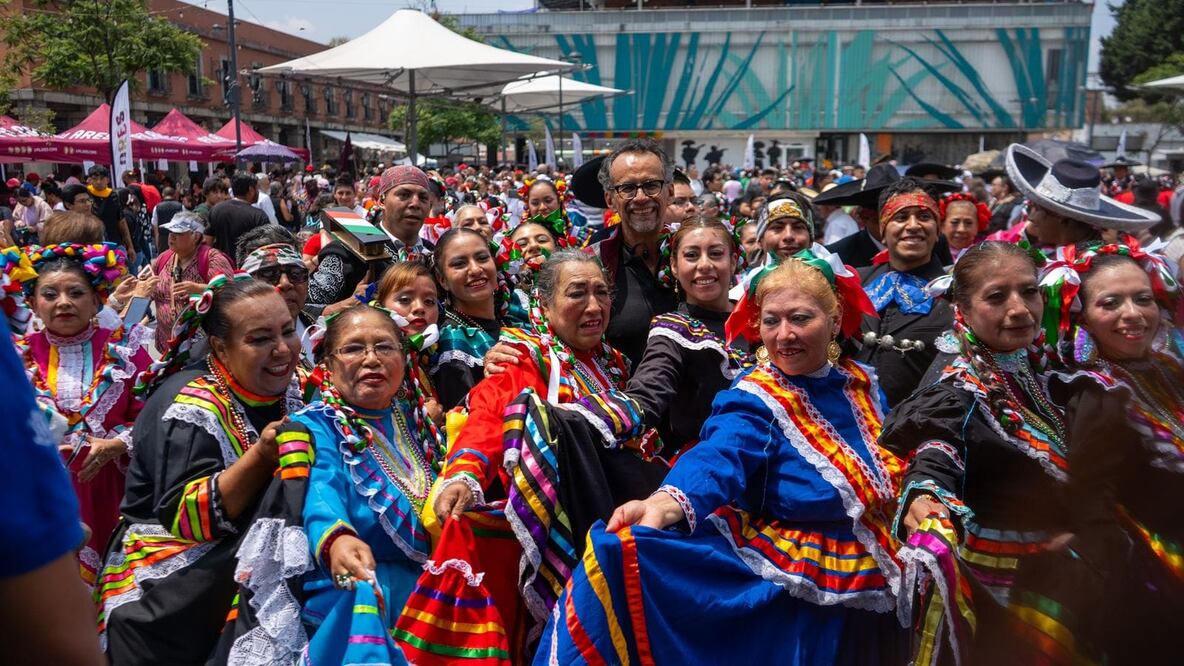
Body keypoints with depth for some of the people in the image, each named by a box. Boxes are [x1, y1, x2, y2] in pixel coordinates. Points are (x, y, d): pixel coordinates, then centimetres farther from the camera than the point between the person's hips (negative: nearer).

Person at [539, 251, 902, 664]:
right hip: (791, 593, -3)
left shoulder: (861, 384, 5)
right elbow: (717, 459, -32)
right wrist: (662, 506, -50)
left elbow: (891, 467, 19)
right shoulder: (755, 404, -12)